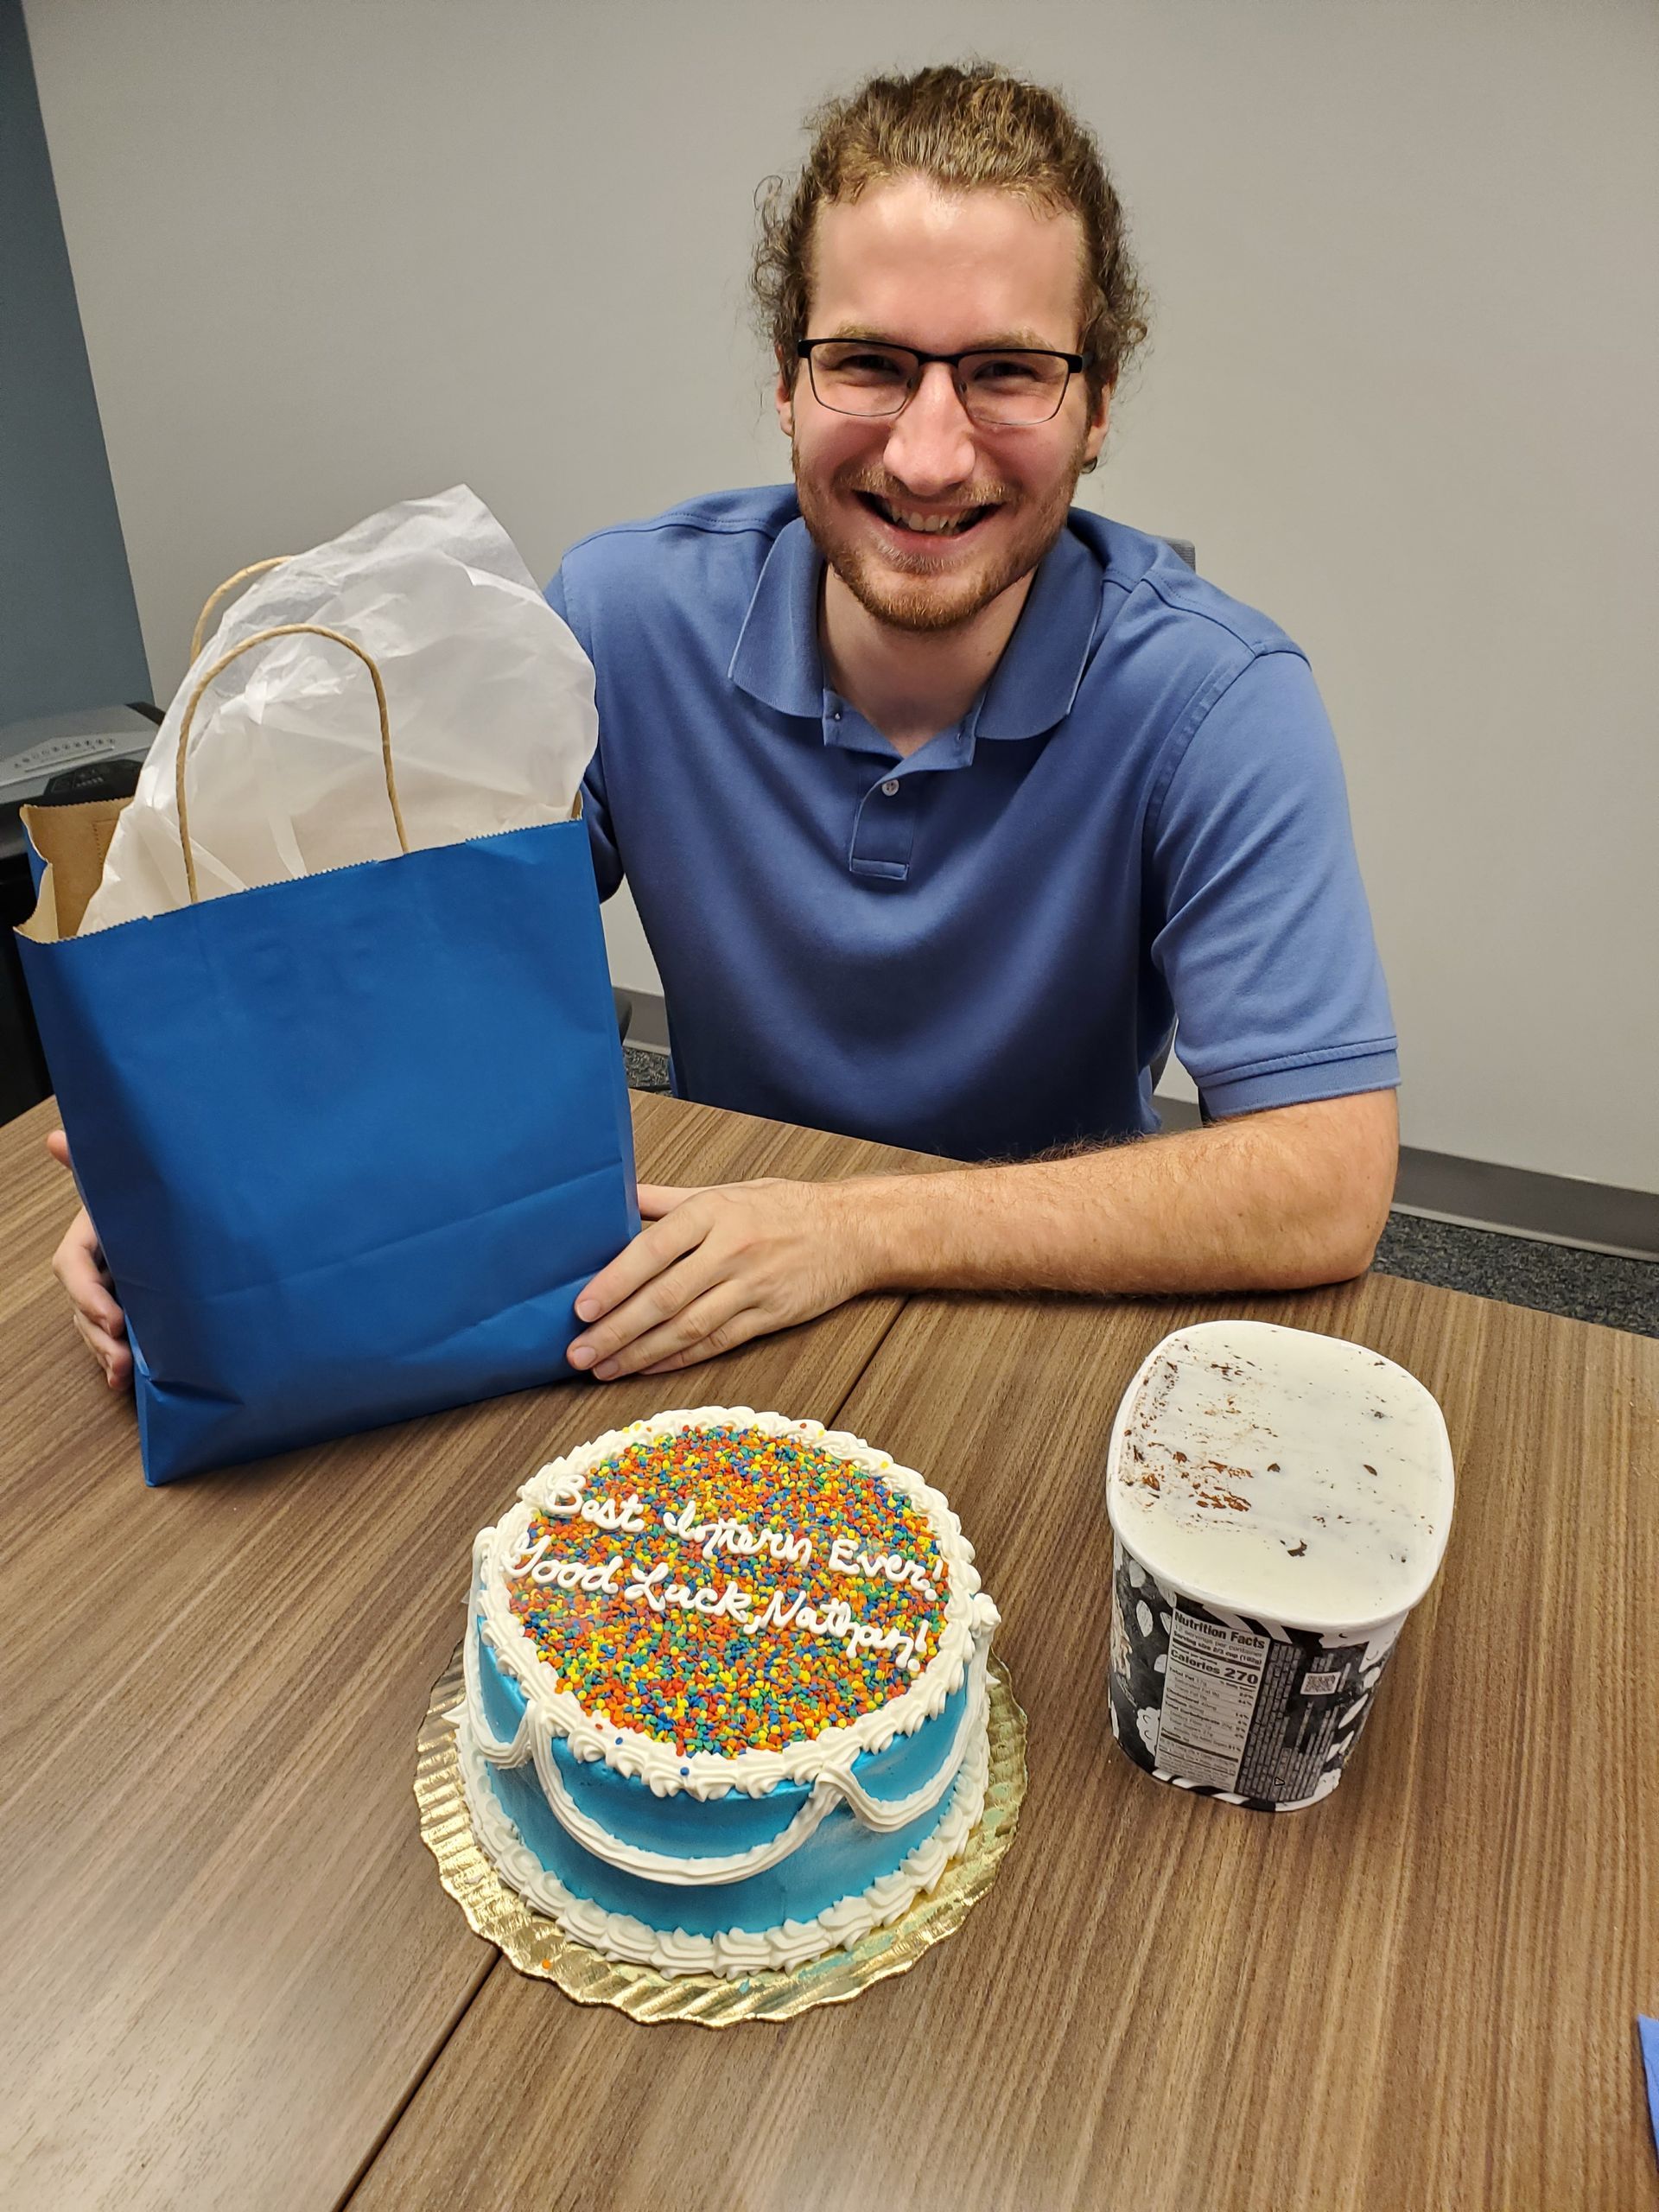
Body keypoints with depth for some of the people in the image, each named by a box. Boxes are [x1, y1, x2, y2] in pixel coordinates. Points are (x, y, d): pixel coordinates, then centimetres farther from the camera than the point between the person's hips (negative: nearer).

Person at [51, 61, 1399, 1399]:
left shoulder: (1214, 698, -20)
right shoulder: (625, 614, -12)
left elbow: (1327, 1187, -24)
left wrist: (865, 1229, -29)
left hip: (1062, 1302, 1)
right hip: (707, 1312, 1)